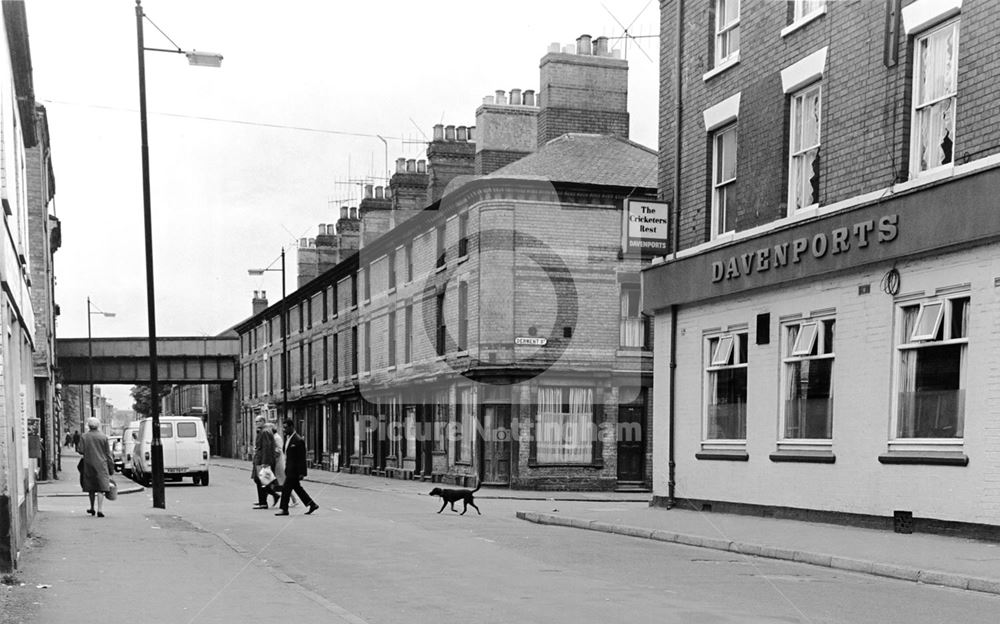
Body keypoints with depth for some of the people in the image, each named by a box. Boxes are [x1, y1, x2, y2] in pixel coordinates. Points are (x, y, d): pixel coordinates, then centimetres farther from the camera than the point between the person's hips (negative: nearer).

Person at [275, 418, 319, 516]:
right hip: (289, 469, 9)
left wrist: (301, 473, -18)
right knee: (297, 488, 13)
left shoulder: (298, 440, -17)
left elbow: (302, 458, -17)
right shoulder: (287, 438, 11)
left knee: (286, 489, -6)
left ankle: (284, 509, 3)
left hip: (294, 470, -9)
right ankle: (312, 505, 20)